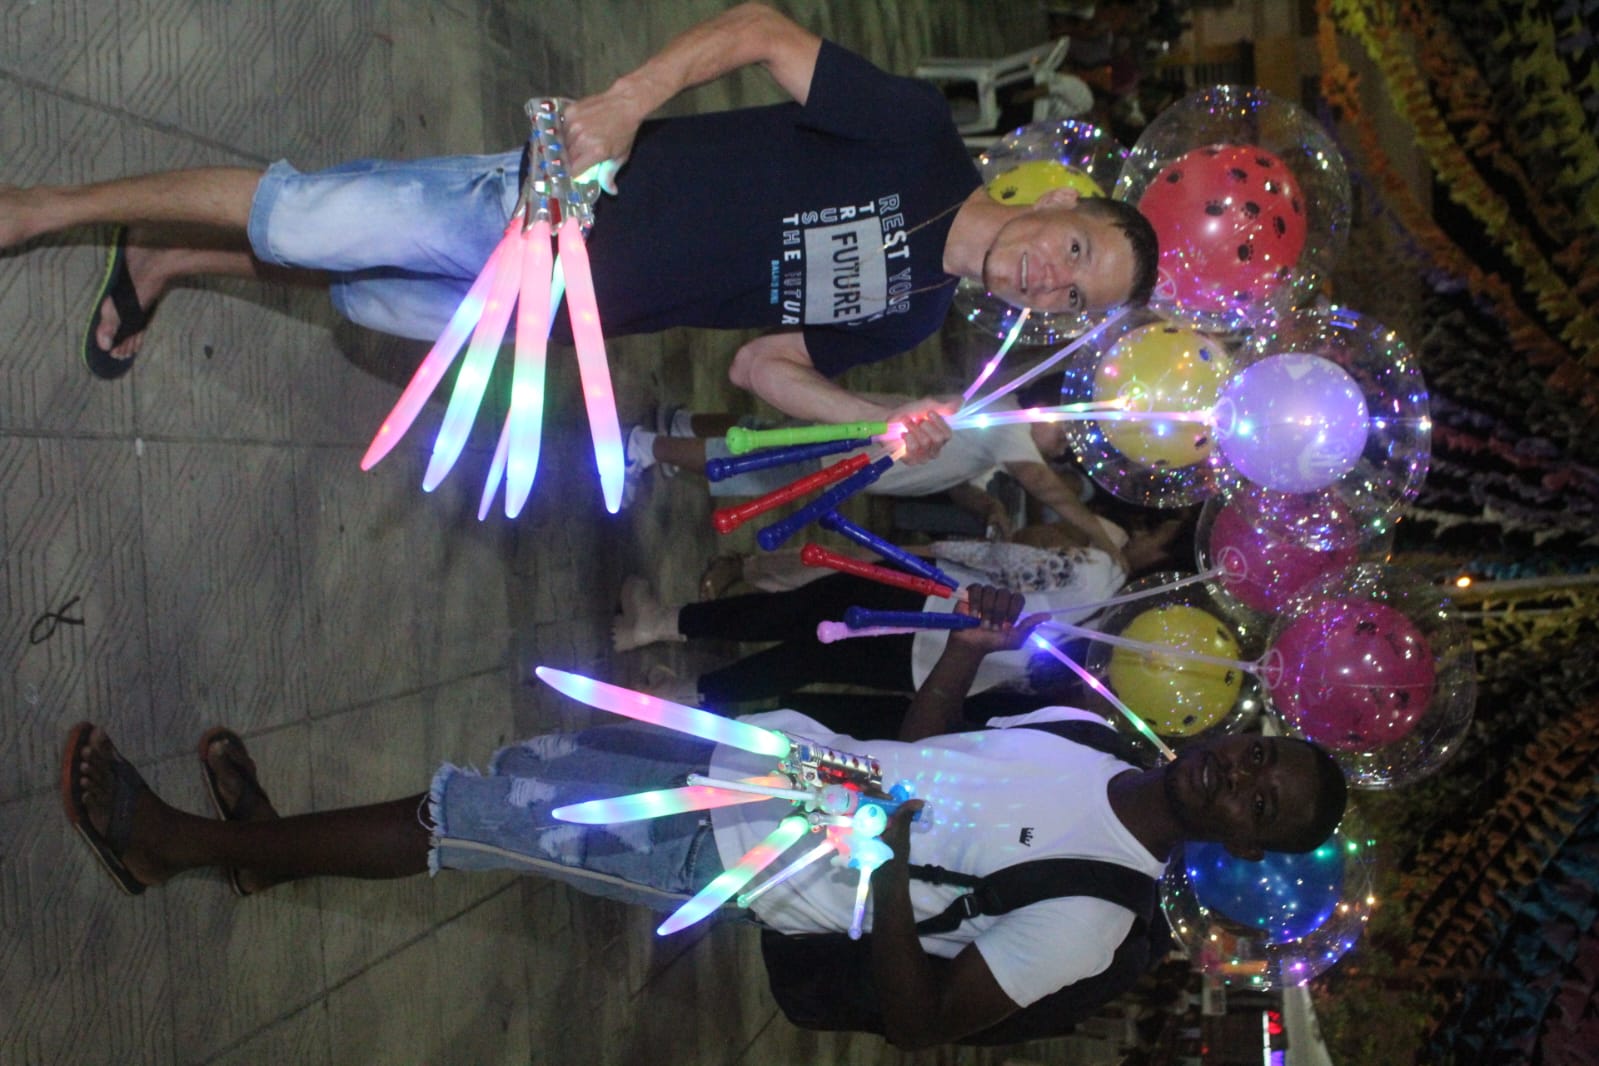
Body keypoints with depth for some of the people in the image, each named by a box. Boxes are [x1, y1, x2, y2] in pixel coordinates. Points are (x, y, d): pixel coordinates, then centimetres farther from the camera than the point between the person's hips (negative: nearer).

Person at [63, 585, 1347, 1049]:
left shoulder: (1090, 914, -16)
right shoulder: (1092, 735, 5)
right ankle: (274, 840, 23)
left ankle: (195, 840, 8)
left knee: (470, 813, -9)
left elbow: (924, 1020, -18)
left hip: (737, 861, -7)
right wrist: (972, 653, -2)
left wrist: (888, 872, -31)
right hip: (781, 745, 7)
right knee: (536, 761, 4)